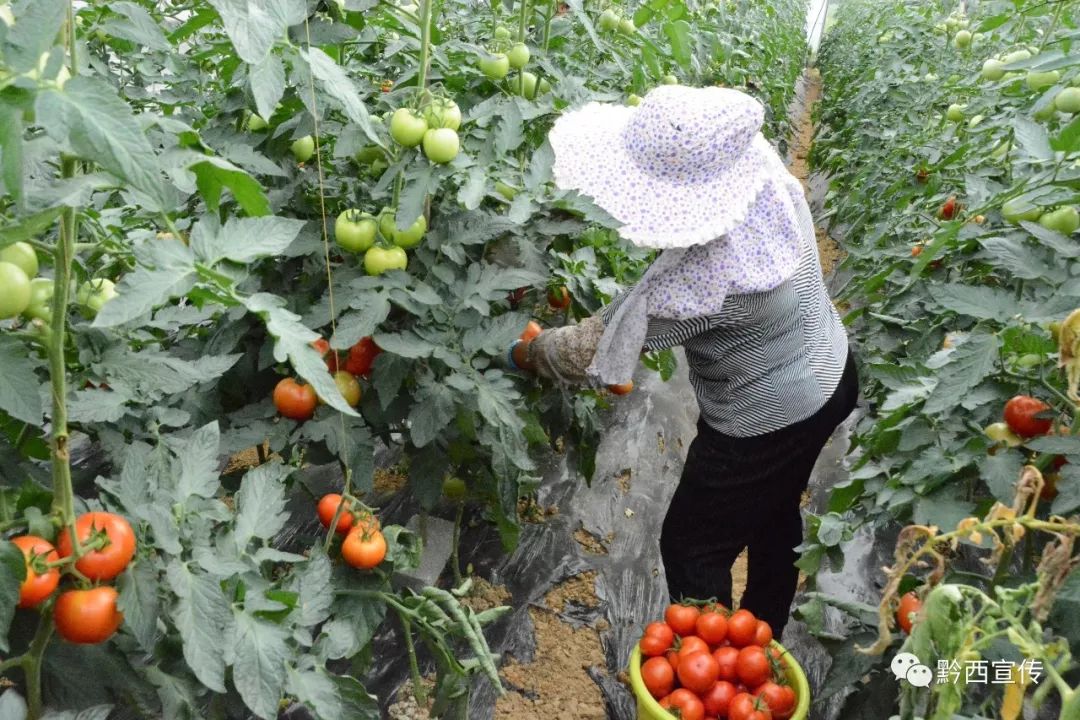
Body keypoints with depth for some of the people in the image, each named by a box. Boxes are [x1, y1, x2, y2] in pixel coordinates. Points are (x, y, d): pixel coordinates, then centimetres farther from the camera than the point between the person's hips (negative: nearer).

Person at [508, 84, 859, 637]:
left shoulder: (705, 274, -40)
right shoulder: (765, 170, -17)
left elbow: (596, 346, -28)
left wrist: (521, 354, -11)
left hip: (768, 424, -9)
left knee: (690, 548, 12)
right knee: (773, 517, 29)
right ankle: (760, 638, 53)